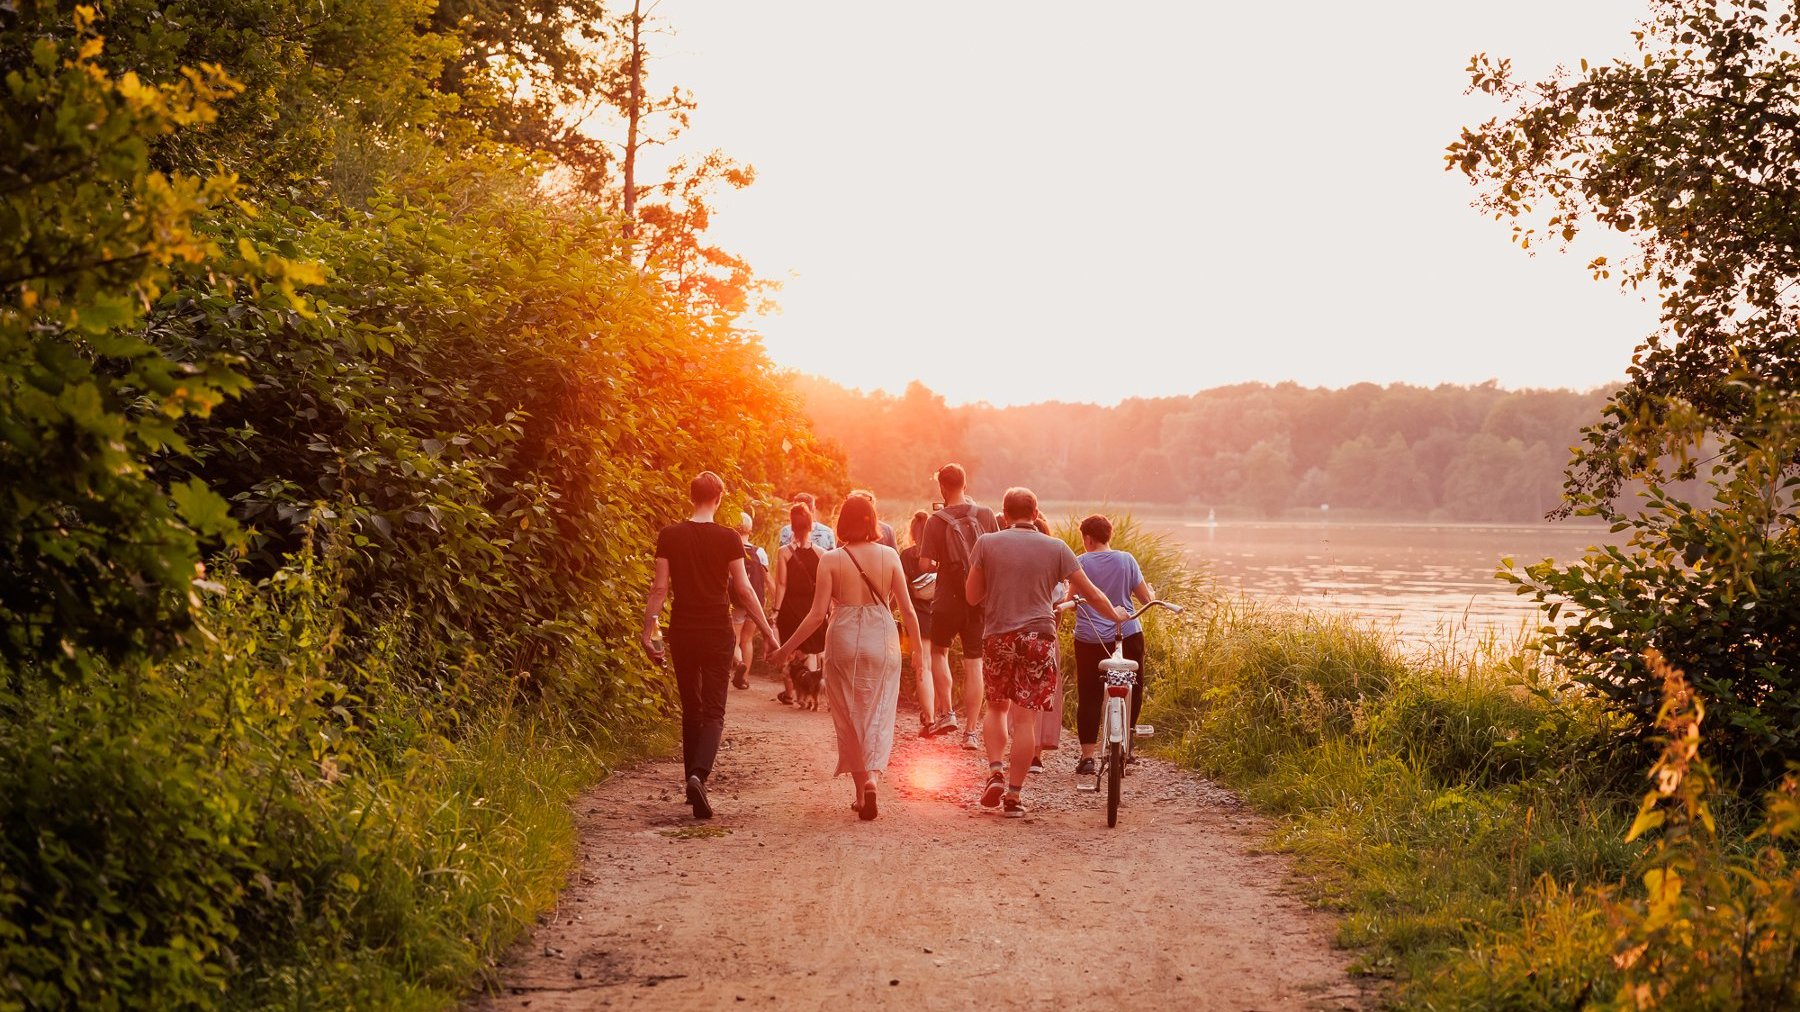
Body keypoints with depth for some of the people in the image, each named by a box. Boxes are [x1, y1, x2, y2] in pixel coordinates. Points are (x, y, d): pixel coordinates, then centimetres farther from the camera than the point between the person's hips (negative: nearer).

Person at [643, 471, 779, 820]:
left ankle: (693, 780, 19)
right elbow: (743, 589, -6)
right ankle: (699, 775, -25)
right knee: (713, 711, -2)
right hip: (717, 632, -2)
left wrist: (648, 631, 2)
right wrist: (768, 632, 0)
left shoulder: (670, 536, -1)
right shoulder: (728, 539, -5)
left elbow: (660, 588, -3)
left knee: (691, 709, 15)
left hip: (682, 632, 2)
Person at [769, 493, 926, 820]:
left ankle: (861, 793, 12)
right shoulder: (889, 556, -2)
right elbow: (907, 609, 0)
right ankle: (872, 777, -16)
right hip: (883, 642, 1)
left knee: (849, 719, 11)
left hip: (844, 643, -1)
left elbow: (817, 614, -8)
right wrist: (919, 650, 12)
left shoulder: (831, 560, -7)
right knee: (878, 716, 7)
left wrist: (786, 648, 1)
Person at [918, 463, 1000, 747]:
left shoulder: (936, 521, -10)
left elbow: (926, 563, -13)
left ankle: (946, 712, 11)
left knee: (939, 651, 22)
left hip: (948, 599, -2)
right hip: (979, 601, 2)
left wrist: (940, 564, 7)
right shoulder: (985, 515, -3)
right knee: (974, 663, 5)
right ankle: (971, 730, 4)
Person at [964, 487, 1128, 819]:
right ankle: (1014, 795, 1)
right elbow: (1091, 593, 9)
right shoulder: (1055, 548, 2)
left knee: (997, 707, 20)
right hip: (1039, 637, -1)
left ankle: (995, 770, 0)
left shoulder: (987, 544, 1)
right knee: (1026, 718, 1)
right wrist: (1115, 614, 27)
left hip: (998, 637, 1)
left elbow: (972, 596, 4)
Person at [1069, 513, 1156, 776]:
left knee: (1089, 698, 3)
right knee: (1132, 692, 18)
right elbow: (1146, 599, 3)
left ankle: (1088, 757, -3)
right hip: (1128, 636, 1)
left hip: (1090, 639, -1)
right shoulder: (1126, 560, 0)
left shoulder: (1081, 563, -4)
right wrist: (1152, 593, 25)